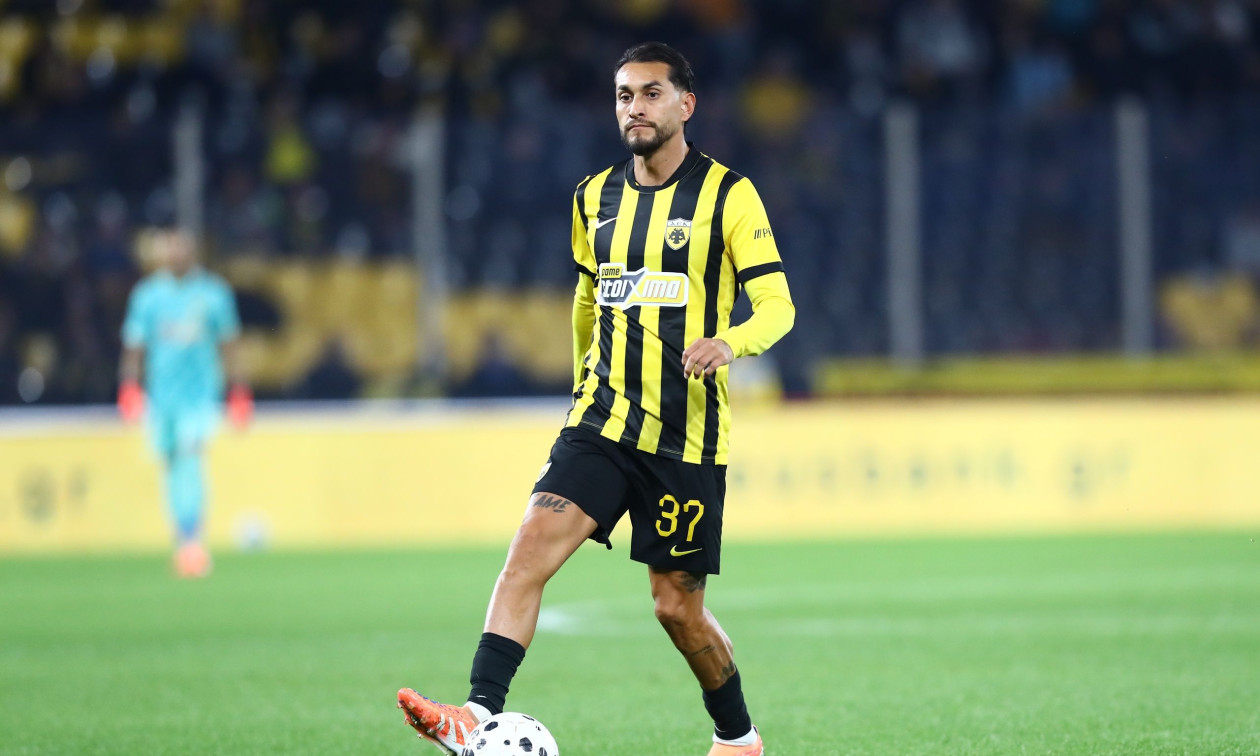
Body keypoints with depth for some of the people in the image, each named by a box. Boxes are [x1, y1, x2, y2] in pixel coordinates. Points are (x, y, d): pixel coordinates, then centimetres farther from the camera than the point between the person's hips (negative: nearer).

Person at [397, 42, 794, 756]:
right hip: (604, 422, 4)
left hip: (687, 434, -4)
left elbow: (778, 304, -8)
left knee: (678, 604, 3)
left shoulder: (727, 195, -4)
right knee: (532, 544, -18)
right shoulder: (595, 198, 11)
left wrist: (728, 342, -28)